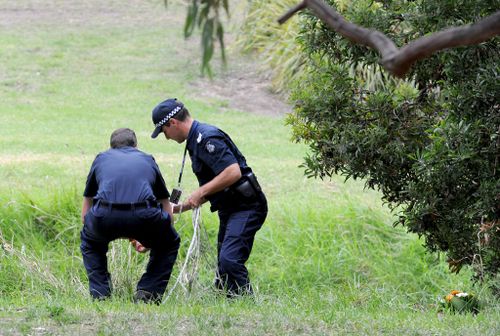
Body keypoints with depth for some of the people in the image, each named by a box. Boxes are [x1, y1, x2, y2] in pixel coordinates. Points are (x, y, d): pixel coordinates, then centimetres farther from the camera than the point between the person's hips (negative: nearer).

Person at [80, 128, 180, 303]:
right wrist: (149, 239, 54)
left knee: (90, 243, 36)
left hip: (105, 216, 1)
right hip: (144, 216, -1)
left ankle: (100, 294, 22)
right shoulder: (147, 160, 33)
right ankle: (147, 293, 18)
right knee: (169, 245, 32)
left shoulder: (102, 158, 32)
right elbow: (168, 213, 37)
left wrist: (118, 234, 50)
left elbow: (85, 215, 35)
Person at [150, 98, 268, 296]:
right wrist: (180, 208, 22)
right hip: (229, 211, 11)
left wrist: (201, 192, -19)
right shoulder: (196, 140, 18)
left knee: (229, 260, -24)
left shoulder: (207, 138, -16)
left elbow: (233, 172, -28)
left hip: (245, 207, -11)